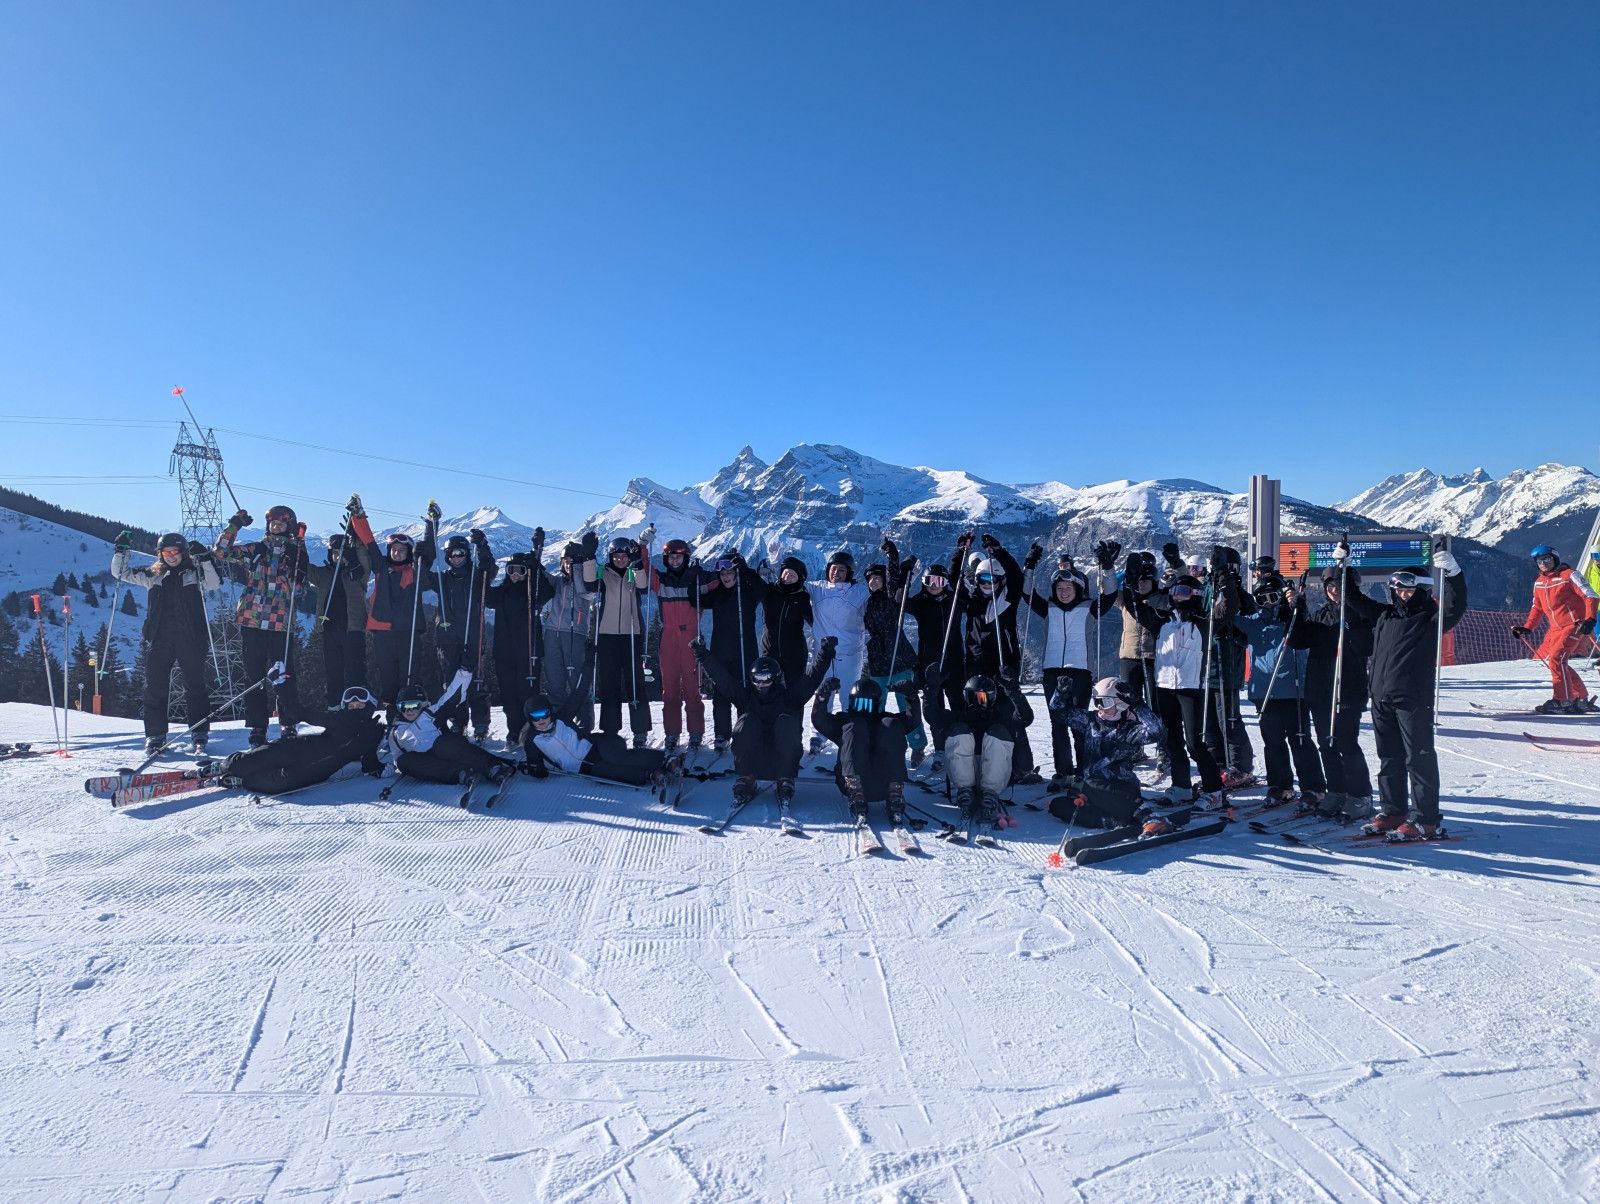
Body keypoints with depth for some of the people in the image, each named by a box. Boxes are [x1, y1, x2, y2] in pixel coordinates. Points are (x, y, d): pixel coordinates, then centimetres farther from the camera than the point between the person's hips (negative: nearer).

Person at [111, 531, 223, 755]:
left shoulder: (195, 573, 6)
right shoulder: (153, 575, 15)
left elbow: (215, 583, -11)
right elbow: (121, 573, 18)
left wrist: (205, 558, -20)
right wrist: (121, 550, 5)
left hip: (190, 639, -3)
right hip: (159, 639, 3)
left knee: (195, 686, -1)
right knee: (155, 687, 1)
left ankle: (199, 736, 4)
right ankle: (155, 735, 9)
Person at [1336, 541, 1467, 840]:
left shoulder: (1430, 618, -2)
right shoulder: (1383, 615, 15)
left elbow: (1456, 608, -19)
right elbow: (1354, 598, 22)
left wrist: (1453, 574, -31)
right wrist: (1345, 566, 17)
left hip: (1415, 700, -6)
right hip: (1382, 698, 6)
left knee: (1419, 758, -3)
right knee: (1389, 758, 12)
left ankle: (1426, 819, 3)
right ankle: (1392, 812, 22)